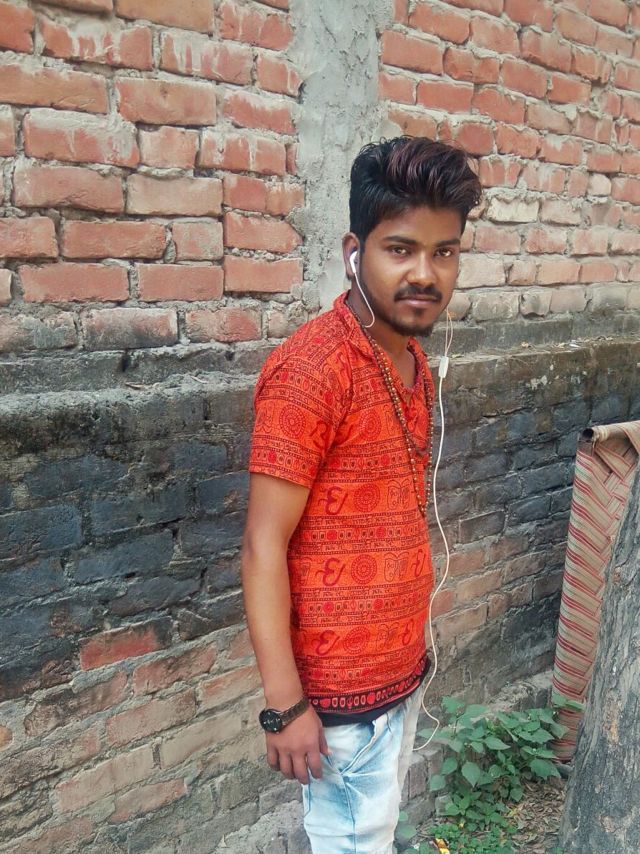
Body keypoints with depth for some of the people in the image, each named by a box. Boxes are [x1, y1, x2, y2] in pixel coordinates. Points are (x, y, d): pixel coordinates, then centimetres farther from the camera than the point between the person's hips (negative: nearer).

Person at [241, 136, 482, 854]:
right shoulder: (310, 369, -24)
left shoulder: (413, 362, 2)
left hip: (404, 666, 8)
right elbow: (264, 548, -21)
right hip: (343, 686, -7)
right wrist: (285, 705, -19)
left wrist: (412, 647, 14)